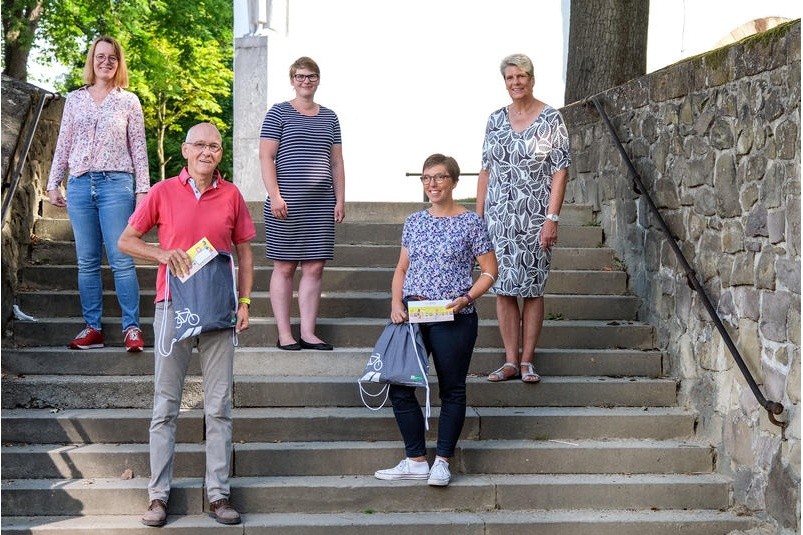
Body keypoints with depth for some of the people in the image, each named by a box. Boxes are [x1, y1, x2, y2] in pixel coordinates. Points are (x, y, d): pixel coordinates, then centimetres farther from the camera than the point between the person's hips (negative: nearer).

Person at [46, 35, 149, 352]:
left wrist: (142, 189, 0)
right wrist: (54, 183, 9)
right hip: (80, 184, 3)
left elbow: (138, 149, 5)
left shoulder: (128, 101, 6)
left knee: (121, 260, -7)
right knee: (87, 262, 5)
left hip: (116, 183, -3)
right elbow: (63, 145, 14)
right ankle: (92, 328, 10)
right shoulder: (75, 99, 12)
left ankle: (131, 328, -3)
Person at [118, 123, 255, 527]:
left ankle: (218, 494, 9)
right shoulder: (163, 192, 2)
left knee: (219, 406, 3)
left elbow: (244, 252, 12)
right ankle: (158, 496, 8)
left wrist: (244, 303, 2)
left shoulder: (231, 195, 6)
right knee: (165, 405, 3)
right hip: (173, 307, -1)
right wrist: (161, 253, -11)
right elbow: (126, 240, 7)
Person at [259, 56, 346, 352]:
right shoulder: (278, 113, 2)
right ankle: (284, 334, 4)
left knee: (315, 267, 3)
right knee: (284, 267, -1)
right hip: (287, 203, -4)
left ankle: (308, 332, 9)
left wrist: (340, 200, 10)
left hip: (321, 204, 4)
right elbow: (266, 157, -3)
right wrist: (275, 196, -12)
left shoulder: (329, 117, 16)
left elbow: (336, 162, 18)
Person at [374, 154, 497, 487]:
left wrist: (466, 299, -15)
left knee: (452, 390, 4)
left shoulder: (470, 222, -2)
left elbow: (490, 271, 0)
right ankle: (416, 460, 12)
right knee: (399, 387, 1)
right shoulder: (414, 222, 11)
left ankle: (442, 460, 16)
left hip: (453, 319, -4)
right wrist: (396, 302, 0)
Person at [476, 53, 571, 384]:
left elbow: (560, 171, -7)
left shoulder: (550, 119, -3)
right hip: (498, 216, 4)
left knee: (531, 289, 1)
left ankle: (527, 361, 9)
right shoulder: (496, 120, 9)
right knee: (503, 289, 3)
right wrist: (478, 216, 7)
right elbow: (486, 171, 12)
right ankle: (510, 361, 10)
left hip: (535, 217, -4)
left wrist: (552, 218, -14)